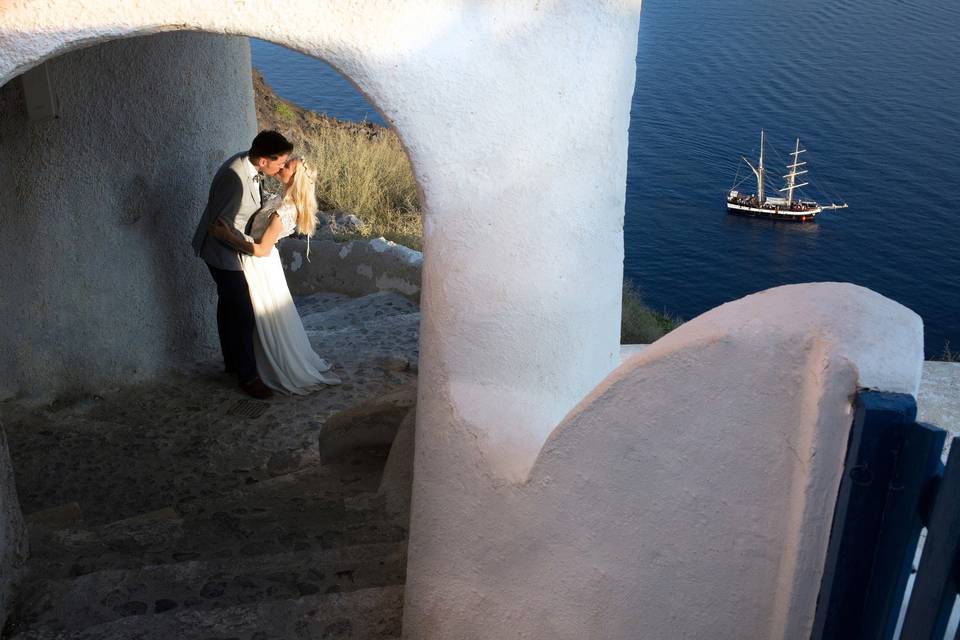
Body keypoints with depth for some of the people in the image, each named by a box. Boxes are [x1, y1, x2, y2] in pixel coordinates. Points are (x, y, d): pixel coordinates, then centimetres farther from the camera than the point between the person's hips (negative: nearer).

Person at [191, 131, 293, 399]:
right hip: (224, 251, -9)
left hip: (234, 248, 9)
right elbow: (221, 223, -28)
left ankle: (232, 362, 37)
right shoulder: (234, 177, -33)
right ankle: (248, 376, 7)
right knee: (242, 312, -4)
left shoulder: (249, 164, -5)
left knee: (228, 305, 21)